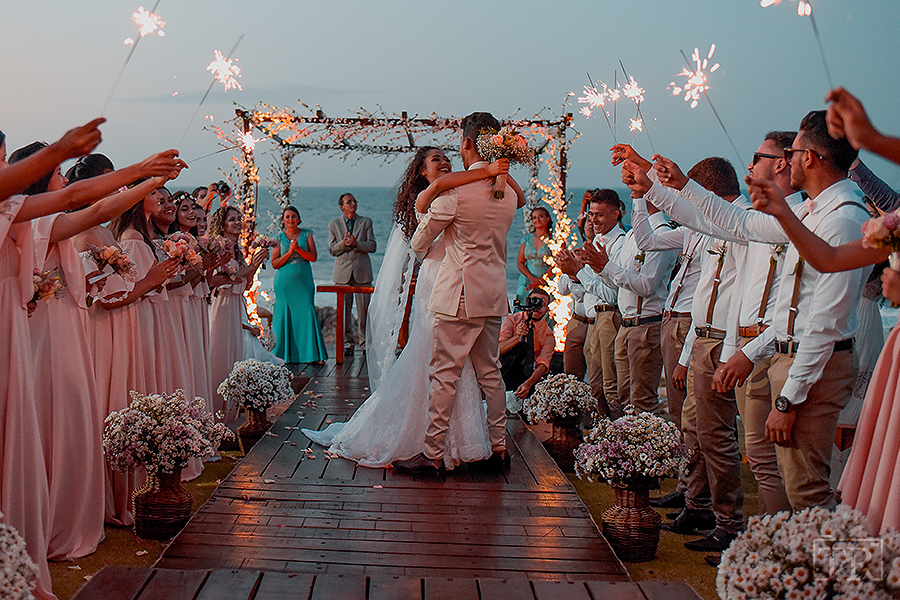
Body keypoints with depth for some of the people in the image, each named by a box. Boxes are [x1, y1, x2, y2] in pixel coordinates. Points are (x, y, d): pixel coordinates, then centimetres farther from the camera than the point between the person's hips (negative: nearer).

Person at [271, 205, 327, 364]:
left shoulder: (307, 234, 6)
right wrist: (289, 252, -12)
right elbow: (275, 263, 1)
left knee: (307, 313, -5)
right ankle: (286, 354, 11)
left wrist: (299, 249, -16)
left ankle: (312, 354, -1)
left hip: (304, 281, 0)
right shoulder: (279, 238, 5)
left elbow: (313, 257, -2)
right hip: (285, 282, 0)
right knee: (286, 316, 1)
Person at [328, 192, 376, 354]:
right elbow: (332, 250, 4)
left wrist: (356, 244, -16)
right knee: (344, 309, 2)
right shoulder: (333, 225, 8)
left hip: (362, 271, 0)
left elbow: (372, 246, 1)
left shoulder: (366, 222, 8)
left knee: (364, 309, -1)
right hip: (343, 272, 0)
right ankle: (347, 342, 10)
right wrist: (343, 243, -16)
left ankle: (365, 341, 8)